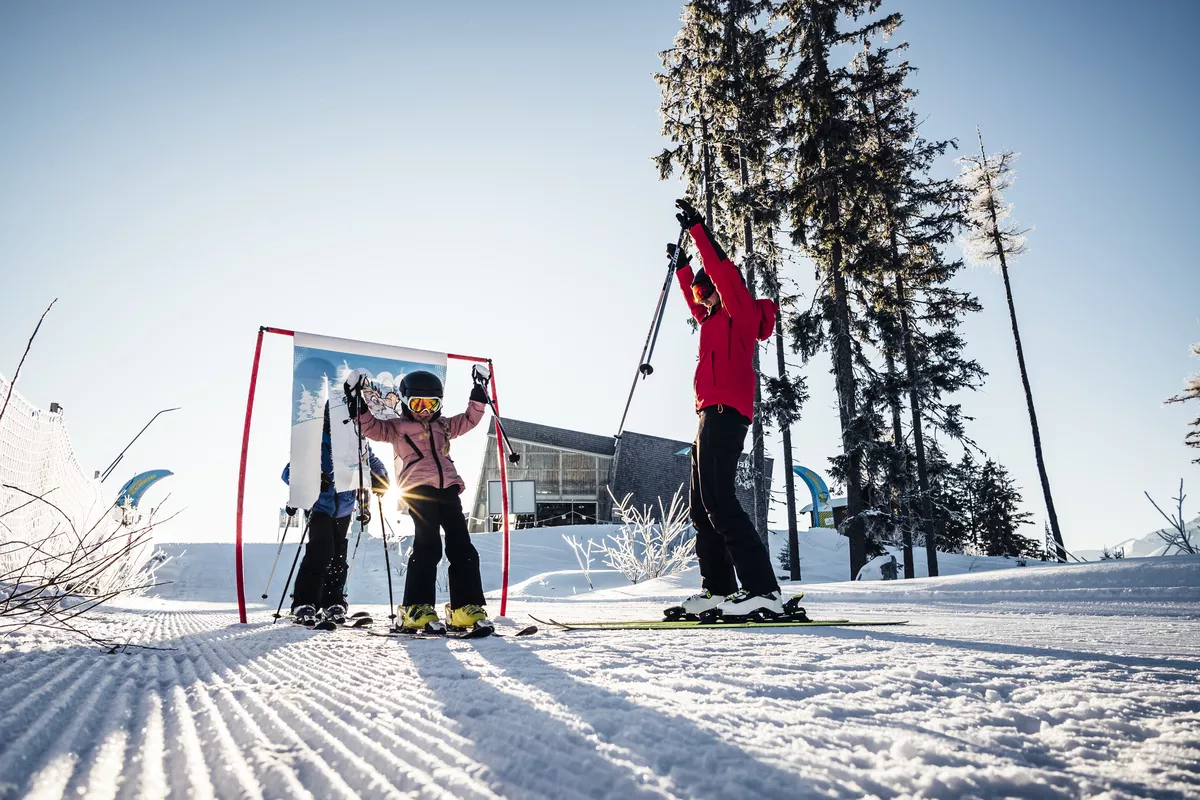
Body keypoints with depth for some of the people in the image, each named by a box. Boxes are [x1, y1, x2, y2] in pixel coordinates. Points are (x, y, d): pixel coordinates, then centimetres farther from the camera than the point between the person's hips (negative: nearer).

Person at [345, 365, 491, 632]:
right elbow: (373, 427, 8)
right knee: (427, 546, -14)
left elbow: (470, 418, 32)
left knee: (462, 547, 0)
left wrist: (479, 390, 27)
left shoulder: (444, 426, 28)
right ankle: (416, 609, -7)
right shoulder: (397, 427, 16)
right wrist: (359, 407, -3)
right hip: (419, 489, -5)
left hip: (448, 489, 5)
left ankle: (466, 608, 3)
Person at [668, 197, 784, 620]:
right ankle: (718, 591, 11)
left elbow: (721, 269, -12)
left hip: (725, 411, -10)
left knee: (718, 502, -20)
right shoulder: (717, 319, 27)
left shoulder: (741, 310, 3)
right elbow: (695, 302, 45)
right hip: (713, 415, 10)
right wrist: (681, 267, 53)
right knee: (702, 507, 8)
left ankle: (763, 589, -21)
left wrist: (697, 228, -9)